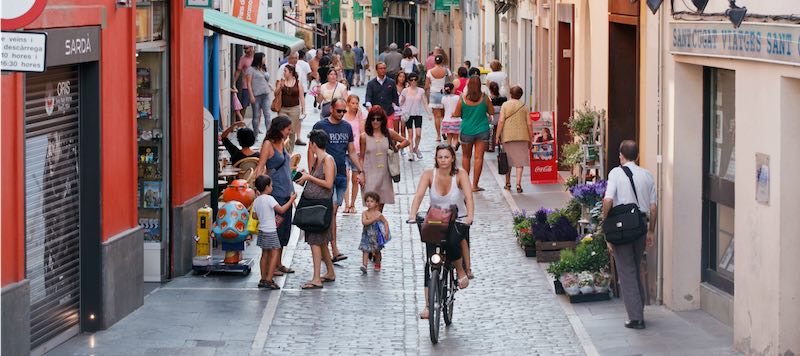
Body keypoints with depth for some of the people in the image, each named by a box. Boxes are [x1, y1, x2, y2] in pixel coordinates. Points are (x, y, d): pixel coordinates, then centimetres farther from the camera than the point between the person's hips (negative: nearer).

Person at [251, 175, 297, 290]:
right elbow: (281, 210, -18)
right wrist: (292, 200, -8)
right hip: (270, 231, -8)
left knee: (265, 254, 15)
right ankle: (269, 280, -13)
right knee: (275, 254, -6)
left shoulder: (256, 201, 7)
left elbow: (254, 216, 14)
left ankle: (263, 279, 18)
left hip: (262, 230, 8)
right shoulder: (269, 199, -16)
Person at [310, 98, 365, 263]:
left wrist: (360, 171, 12)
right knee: (332, 210, -13)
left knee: (333, 210, 7)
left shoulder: (347, 127, 12)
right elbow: (311, 150, -4)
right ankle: (334, 249, -15)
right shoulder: (320, 126, -4)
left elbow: (352, 152, 19)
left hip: (341, 175, 6)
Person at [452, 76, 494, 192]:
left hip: (467, 131, 1)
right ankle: (475, 185, -2)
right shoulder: (484, 98, -8)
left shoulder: (463, 99, -9)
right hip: (482, 130, -1)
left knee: (466, 156, 17)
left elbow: (456, 114, -2)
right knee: (479, 157, 1)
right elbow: (492, 112, 1)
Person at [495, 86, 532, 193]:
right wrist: (530, 139, 10)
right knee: (520, 161, 1)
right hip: (522, 136, 0)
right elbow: (529, 124, 3)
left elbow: (501, 121, -7)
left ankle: (508, 183, 20)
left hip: (508, 136, 0)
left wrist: (497, 136, -3)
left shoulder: (505, 105, 0)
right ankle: (518, 184, -9)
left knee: (508, 160, 13)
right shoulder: (524, 106, 4)